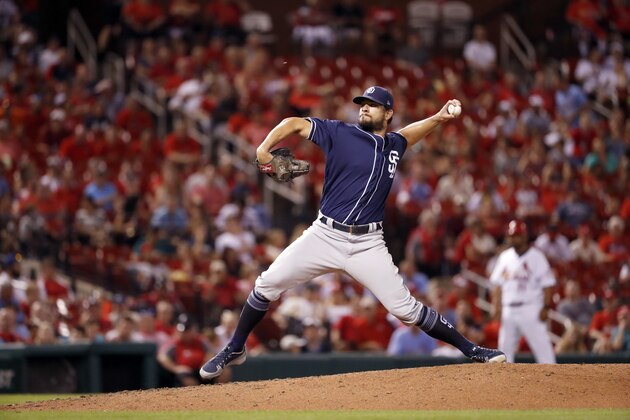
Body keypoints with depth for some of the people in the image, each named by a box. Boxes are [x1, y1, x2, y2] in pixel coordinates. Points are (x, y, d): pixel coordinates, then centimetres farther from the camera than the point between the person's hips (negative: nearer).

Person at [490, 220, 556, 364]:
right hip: (508, 310, 6)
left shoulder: (536, 256, -5)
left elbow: (548, 283, -8)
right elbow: (497, 283, 15)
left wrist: (545, 308, -15)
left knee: (541, 345, -11)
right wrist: (496, 305, 4)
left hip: (531, 309, -6)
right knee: (505, 347, 8)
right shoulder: (505, 257, 12)